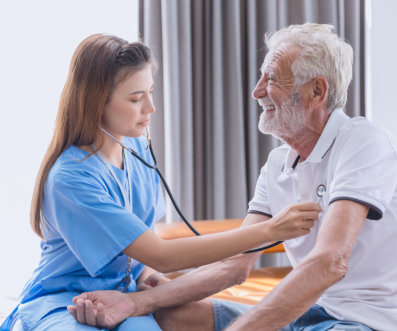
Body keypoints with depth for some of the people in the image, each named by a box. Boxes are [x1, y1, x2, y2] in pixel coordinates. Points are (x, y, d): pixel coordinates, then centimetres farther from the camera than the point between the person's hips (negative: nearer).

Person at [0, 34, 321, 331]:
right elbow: (161, 256, -25)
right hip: (60, 304, -5)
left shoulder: (138, 148, 2)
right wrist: (269, 230, -27)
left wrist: (147, 275, -6)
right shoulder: (70, 178, -24)